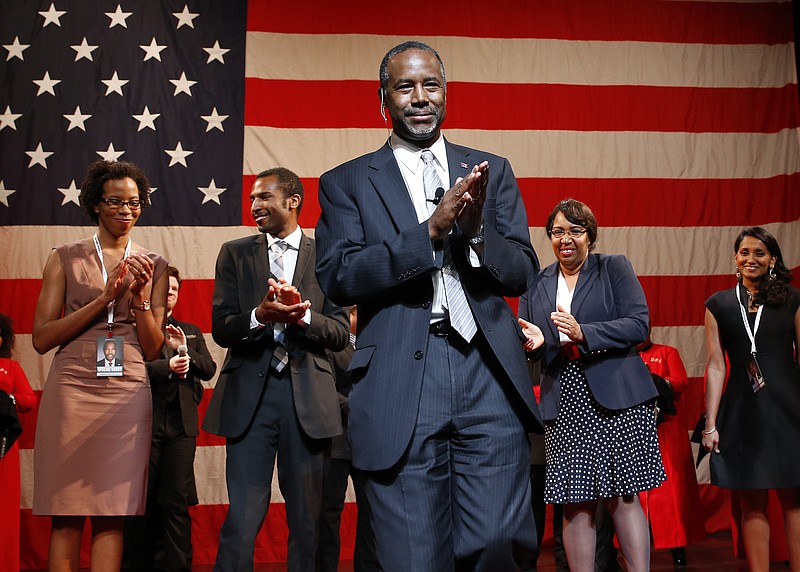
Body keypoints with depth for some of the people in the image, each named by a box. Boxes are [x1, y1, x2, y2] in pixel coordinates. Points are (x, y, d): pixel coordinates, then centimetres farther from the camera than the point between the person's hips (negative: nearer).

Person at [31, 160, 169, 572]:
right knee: (66, 515, 0)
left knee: (111, 515, -1)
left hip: (127, 394, 1)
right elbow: (41, 338, -1)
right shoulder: (65, 258, 7)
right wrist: (105, 297, -8)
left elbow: (153, 350, 9)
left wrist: (140, 296, -7)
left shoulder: (153, 266, 11)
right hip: (71, 389, -1)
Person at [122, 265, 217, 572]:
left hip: (181, 423, 3)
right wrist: (167, 367, -18)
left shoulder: (191, 331, 21)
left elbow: (209, 369, 9)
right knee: (142, 500, 2)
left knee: (176, 502, 0)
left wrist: (185, 350, -7)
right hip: (145, 422, -3)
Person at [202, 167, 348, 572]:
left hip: (308, 397, 0)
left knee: (306, 517, 9)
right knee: (242, 517, -1)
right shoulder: (235, 254, 10)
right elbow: (220, 329, 1)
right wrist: (260, 315, -19)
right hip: (250, 393, 0)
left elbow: (339, 334, 0)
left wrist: (302, 315, -19)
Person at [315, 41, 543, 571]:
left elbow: (522, 273, 9)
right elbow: (336, 277, -5)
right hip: (400, 385, -1)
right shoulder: (347, 183, 10)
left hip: (488, 374, 2)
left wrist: (476, 228, -12)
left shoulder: (493, 171, 15)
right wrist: (430, 231, -15)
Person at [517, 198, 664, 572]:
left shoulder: (614, 268, 6)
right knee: (576, 505, 1)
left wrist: (583, 332, -17)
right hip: (564, 405, 3)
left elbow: (638, 324, -5)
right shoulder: (536, 283, 14)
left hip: (615, 400, -2)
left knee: (623, 498, -1)